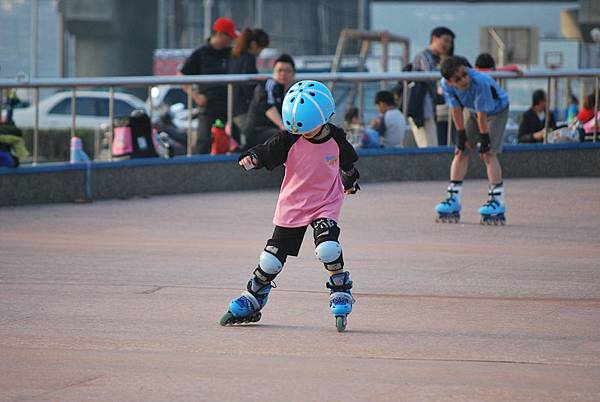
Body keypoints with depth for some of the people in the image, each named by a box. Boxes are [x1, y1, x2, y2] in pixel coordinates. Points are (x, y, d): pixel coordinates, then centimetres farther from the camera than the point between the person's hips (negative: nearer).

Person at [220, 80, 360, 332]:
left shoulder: (336, 139, -8)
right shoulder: (289, 139, -13)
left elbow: (346, 163, 11)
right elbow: (267, 152, -20)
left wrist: (350, 181, 28)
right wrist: (252, 158, -42)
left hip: (326, 204, -1)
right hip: (291, 205, 1)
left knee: (327, 248, -26)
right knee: (272, 258, 4)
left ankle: (341, 294, -7)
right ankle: (251, 302, 22)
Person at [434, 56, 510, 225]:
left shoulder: (480, 82, -41)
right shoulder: (446, 84, -27)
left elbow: (482, 114, -32)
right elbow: (456, 110, -15)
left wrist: (484, 140, -24)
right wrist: (461, 136, -11)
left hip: (496, 111, -5)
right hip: (471, 110, 5)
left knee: (488, 153, -17)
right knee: (461, 151, 0)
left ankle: (497, 200, -16)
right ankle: (453, 199, 6)